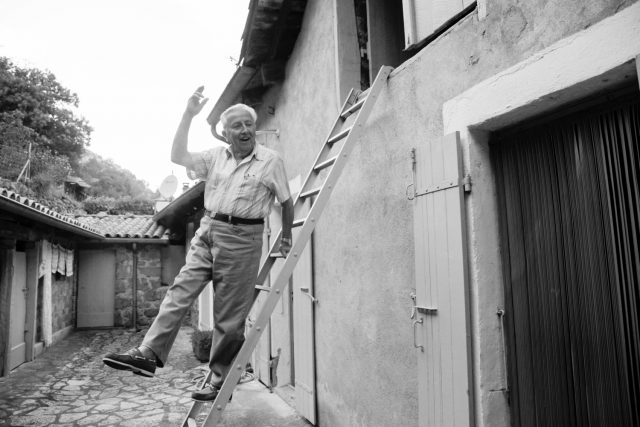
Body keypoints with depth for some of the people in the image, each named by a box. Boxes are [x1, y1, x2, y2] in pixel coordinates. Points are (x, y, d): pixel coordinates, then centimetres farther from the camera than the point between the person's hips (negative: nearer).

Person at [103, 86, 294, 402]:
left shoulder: (271, 161, 0)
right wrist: (188, 115, -2)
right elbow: (178, 156, 2)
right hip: (207, 231, 5)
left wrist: (286, 238, 8)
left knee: (229, 316, 0)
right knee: (179, 291, -4)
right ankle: (149, 355, 1)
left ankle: (220, 383, 12)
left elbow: (286, 201, 6)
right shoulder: (216, 156, 11)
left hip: (241, 239, -4)